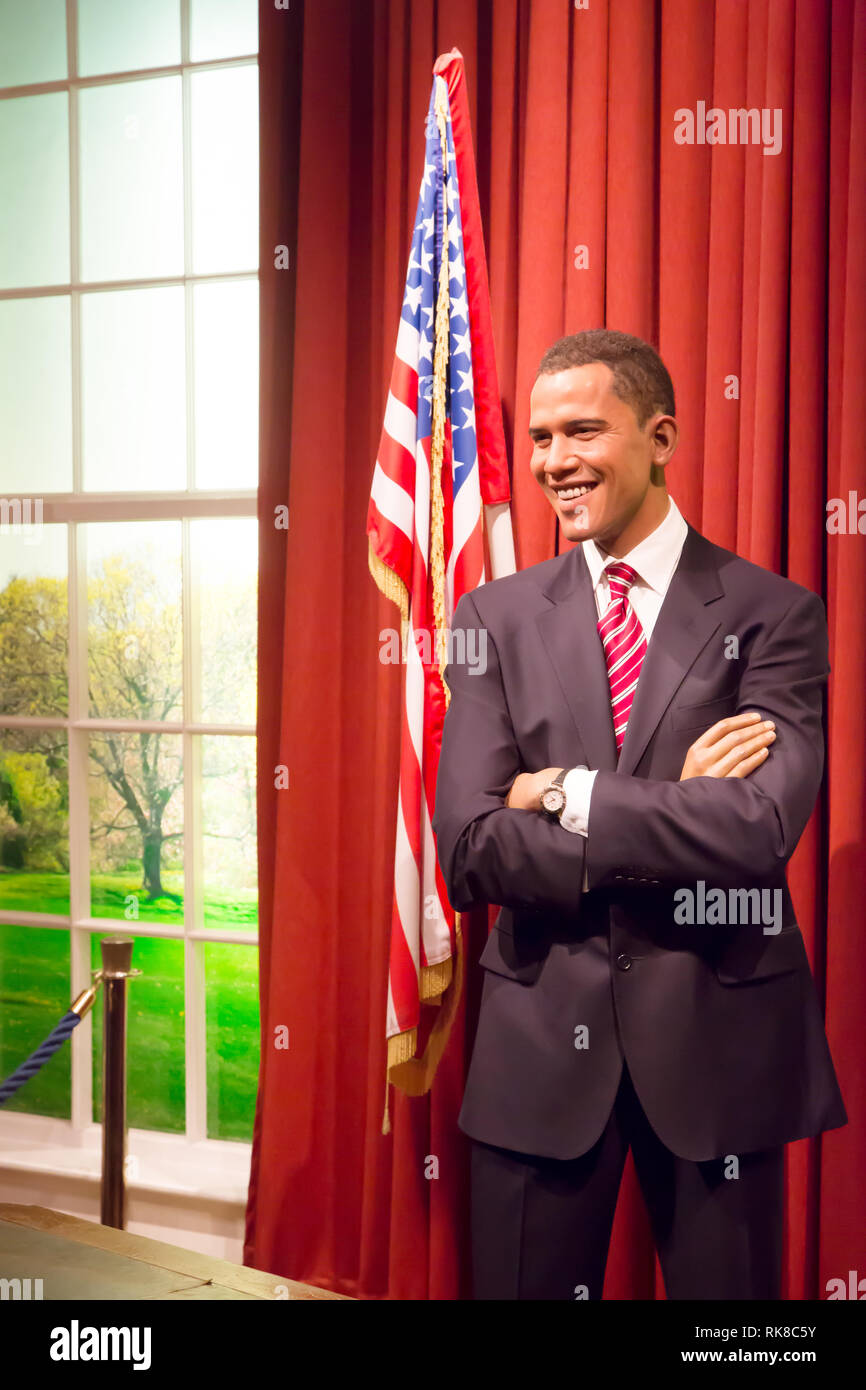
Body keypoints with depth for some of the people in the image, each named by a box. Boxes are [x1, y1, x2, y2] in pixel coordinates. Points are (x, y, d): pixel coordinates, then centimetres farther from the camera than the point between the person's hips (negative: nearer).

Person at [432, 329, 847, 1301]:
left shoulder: (771, 613, -5)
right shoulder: (496, 619, 0)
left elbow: (758, 829, -20)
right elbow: (471, 854, -10)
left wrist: (566, 795, -14)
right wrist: (678, 813, -16)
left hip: (719, 1036, -1)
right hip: (542, 1038, 2)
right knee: (519, 1286, 14)